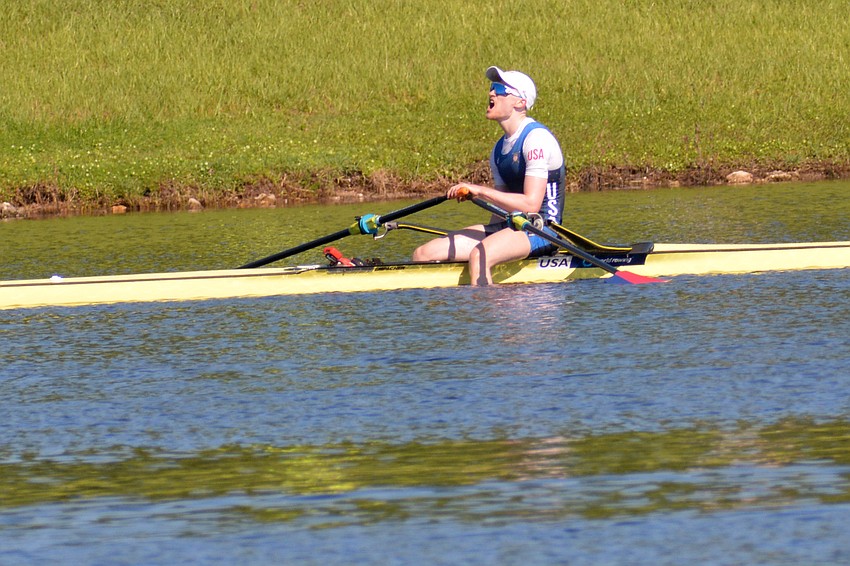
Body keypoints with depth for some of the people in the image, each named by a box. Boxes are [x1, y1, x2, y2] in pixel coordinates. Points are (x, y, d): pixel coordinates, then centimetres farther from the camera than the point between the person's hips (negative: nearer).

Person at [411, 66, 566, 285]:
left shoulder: (536, 138, -12)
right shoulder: (499, 149, 16)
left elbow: (531, 204, -20)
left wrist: (480, 191, -20)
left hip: (541, 230, -9)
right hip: (510, 226, 9)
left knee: (480, 256, -38)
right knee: (423, 254, -2)